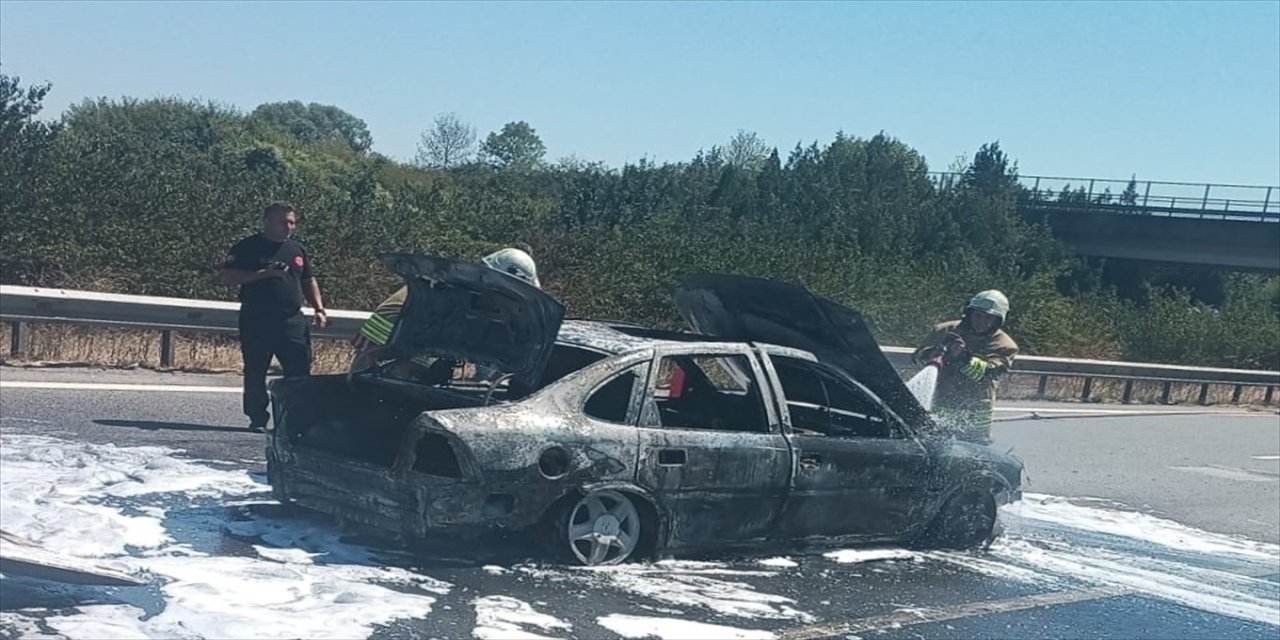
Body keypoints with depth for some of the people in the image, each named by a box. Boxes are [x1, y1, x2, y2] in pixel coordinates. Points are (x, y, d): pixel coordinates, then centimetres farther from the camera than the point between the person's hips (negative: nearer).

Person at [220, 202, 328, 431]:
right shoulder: (248, 247, 0)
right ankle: (258, 419, 11)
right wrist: (263, 274, -16)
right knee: (255, 372, 2)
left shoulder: (297, 250, 16)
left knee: (300, 370, -4)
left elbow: (308, 281, 23)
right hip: (257, 320, -3)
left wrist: (319, 308, 9)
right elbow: (227, 277, -8)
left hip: (292, 320, 3)